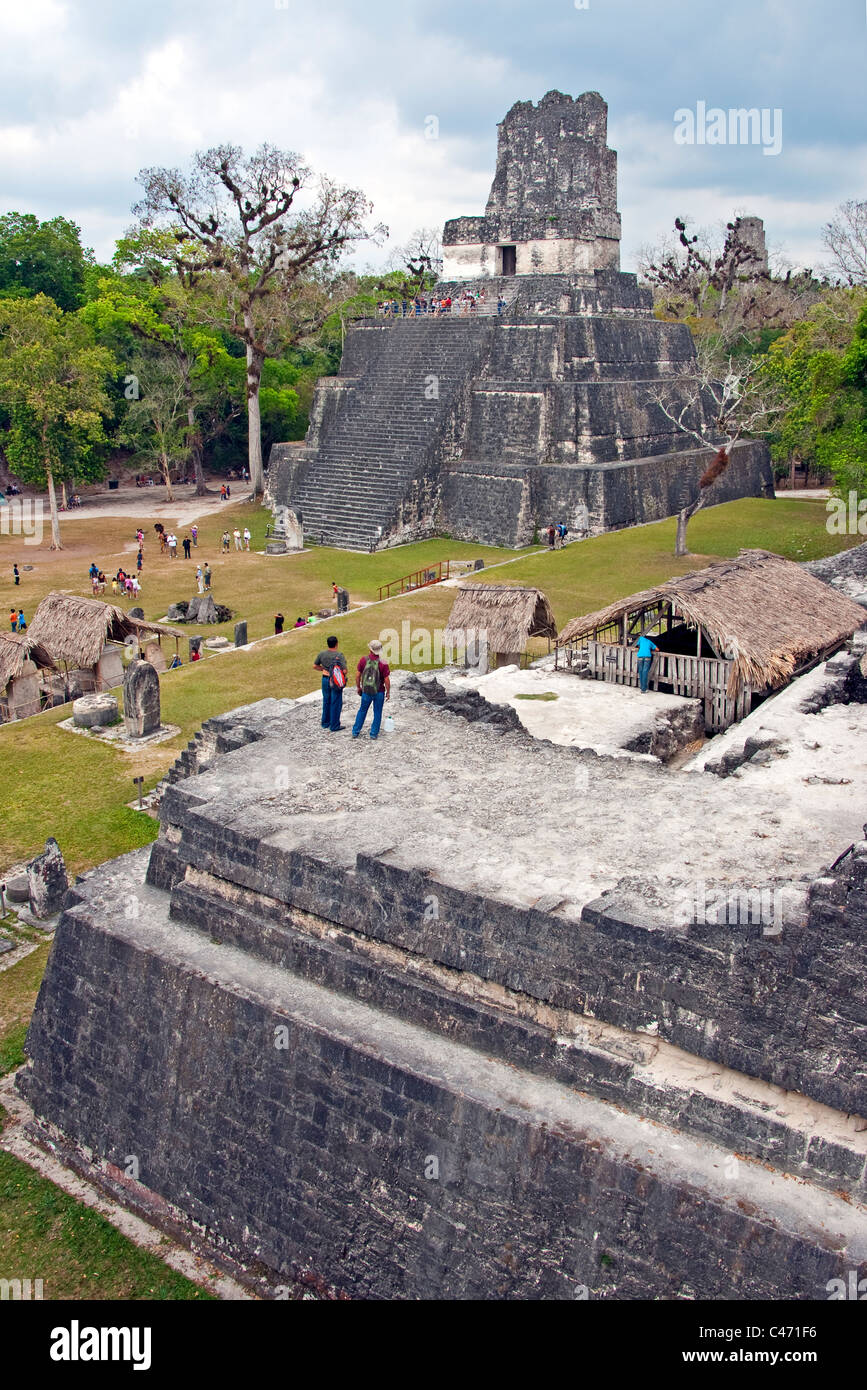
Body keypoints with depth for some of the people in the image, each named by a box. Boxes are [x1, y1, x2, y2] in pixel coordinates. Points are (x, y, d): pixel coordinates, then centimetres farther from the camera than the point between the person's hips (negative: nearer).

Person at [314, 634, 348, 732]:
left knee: (326, 701, 20)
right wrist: (343, 676, 0)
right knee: (336, 703, 6)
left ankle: (325, 723, 31)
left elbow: (315, 666, 7)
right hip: (335, 682, -5)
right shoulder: (340, 655, -18)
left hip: (325, 679, 5)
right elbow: (344, 671, -21)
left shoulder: (322, 654, -3)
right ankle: (334, 726, 12)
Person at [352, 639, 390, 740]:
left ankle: (355, 732, 23)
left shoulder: (364, 660, -12)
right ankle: (374, 734, 18)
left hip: (366, 691, 2)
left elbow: (358, 675, -4)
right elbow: (387, 680, -13)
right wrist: (388, 692, 2)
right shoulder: (383, 664, -17)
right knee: (377, 713, 14)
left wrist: (358, 687, 11)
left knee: (362, 711, 20)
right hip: (379, 692, -2)